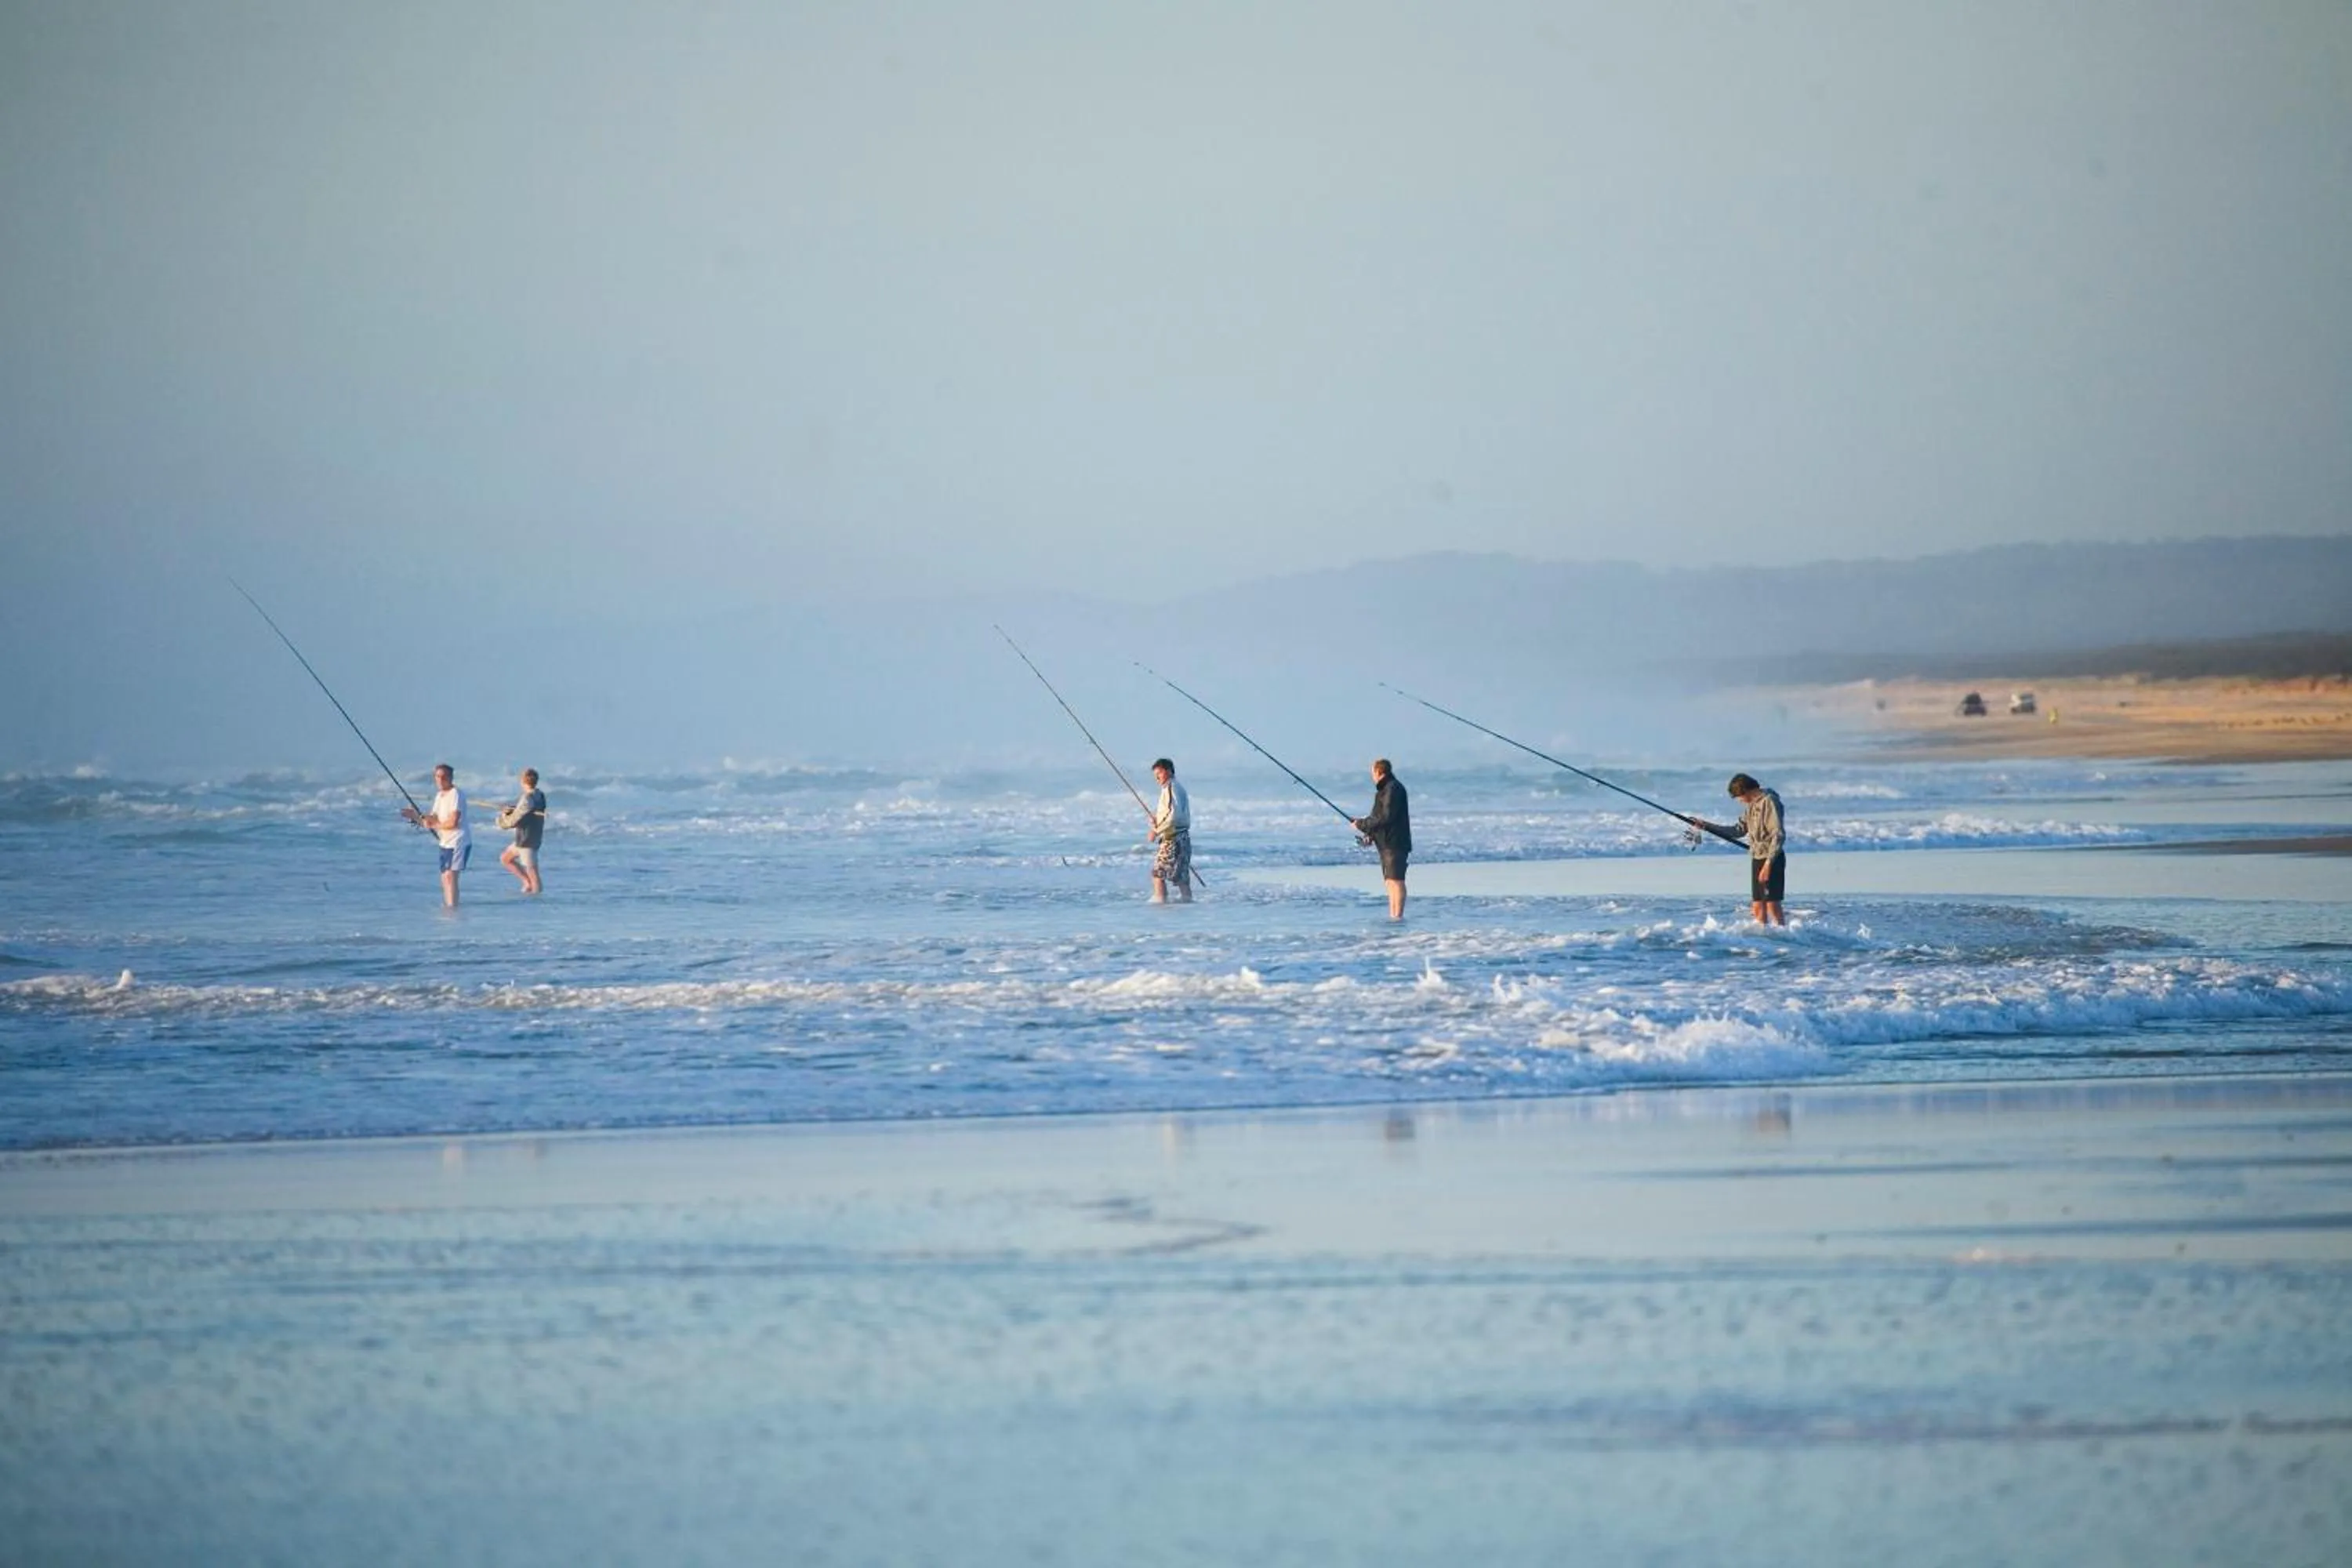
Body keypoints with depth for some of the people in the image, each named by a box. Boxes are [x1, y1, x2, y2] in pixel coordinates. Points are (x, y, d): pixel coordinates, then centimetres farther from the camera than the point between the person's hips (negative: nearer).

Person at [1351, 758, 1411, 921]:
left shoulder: (1393, 789, -13)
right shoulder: (1385, 789, 18)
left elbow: (1386, 817, -20)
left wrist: (1362, 824, -10)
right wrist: (1370, 835, 9)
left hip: (1395, 843, -11)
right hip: (1387, 844, 11)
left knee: (1396, 880, -11)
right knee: (1390, 881, 11)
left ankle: (1398, 915, -13)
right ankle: (1393, 915, 13)